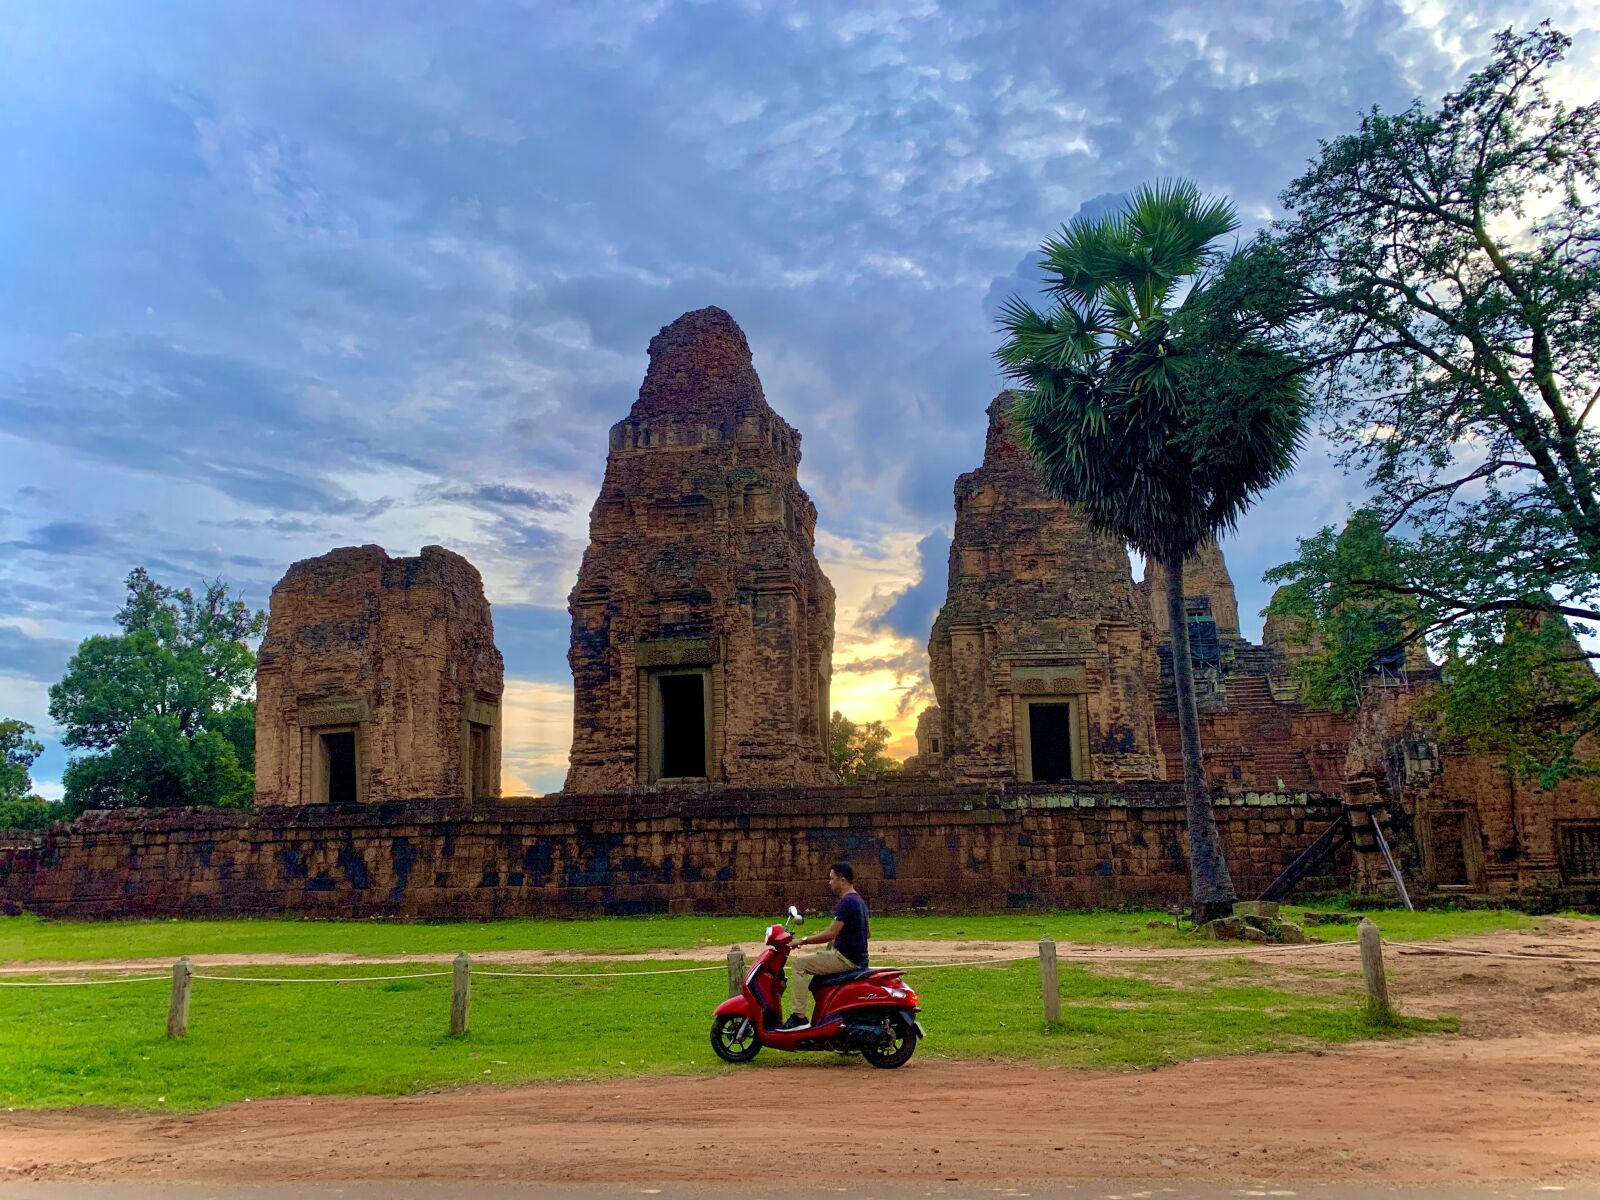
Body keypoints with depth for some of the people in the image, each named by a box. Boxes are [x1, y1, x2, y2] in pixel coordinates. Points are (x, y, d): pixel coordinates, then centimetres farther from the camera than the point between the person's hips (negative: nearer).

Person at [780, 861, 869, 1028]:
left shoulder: (847, 901, -17)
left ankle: (799, 1017, -16)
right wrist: (819, 936, 20)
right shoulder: (857, 899, 14)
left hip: (846, 958, -10)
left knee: (799, 963, -13)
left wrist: (803, 941, -15)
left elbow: (831, 933, -22)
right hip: (856, 957, 10)